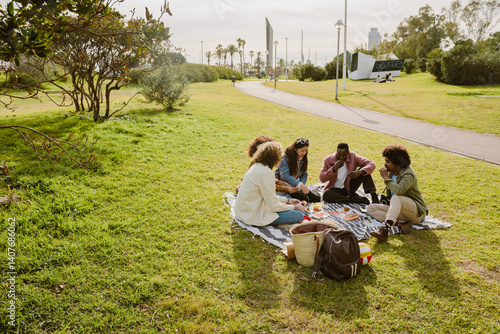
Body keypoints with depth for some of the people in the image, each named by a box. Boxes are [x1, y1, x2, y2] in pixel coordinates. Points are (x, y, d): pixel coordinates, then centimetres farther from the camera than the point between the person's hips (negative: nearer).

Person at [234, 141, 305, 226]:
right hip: (253, 216, -10)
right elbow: (273, 206, -19)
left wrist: (288, 200, 13)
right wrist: (294, 207, -5)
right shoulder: (266, 173, -22)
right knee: (299, 215, -11)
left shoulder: (257, 167, 7)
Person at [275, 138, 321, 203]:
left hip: (295, 186, 7)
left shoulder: (302, 159, 2)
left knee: (317, 197, -3)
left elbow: (304, 175, 3)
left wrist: (298, 187, -17)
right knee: (304, 199, -25)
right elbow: (285, 175, -31)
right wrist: (301, 185, -41)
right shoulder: (285, 158, -20)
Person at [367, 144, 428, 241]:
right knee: (370, 208, -6)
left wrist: (386, 178, -26)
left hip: (417, 212, -9)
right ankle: (399, 224, -24)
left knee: (397, 198, -38)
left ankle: (384, 230, -54)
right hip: (398, 210, 9)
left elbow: (399, 190, -38)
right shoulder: (391, 173, 7)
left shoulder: (408, 174, -17)